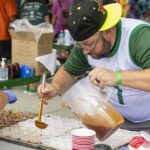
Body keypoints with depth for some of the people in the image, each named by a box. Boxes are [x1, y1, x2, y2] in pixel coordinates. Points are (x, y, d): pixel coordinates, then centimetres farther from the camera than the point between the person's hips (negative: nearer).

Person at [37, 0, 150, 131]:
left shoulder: (140, 36, -27)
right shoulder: (87, 40, -7)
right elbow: (69, 72, 6)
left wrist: (117, 77, -49)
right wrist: (56, 88, -14)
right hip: (118, 118, 4)